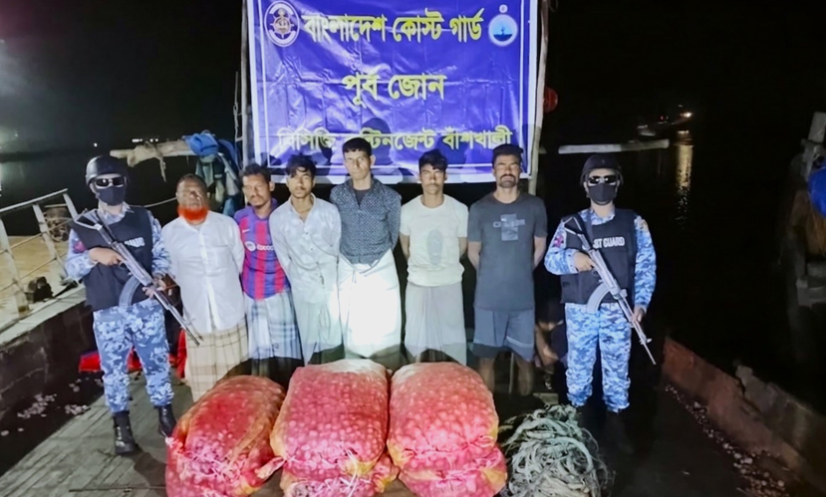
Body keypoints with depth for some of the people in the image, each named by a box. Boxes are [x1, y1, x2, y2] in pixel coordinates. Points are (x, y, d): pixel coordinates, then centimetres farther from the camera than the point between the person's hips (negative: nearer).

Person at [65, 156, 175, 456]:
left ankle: (165, 415, 25)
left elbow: (161, 254, 3)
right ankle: (122, 426, 24)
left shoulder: (144, 219, 5)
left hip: (146, 306, 0)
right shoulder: (82, 227, 4)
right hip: (107, 313, 0)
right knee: (113, 368, 9)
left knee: (156, 361, 8)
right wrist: (93, 254, -17)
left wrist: (159, 276, -16)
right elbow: (71, 269, 2)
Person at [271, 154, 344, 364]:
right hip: (304, 290, 0)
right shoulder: (277, 218, -7)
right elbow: (284, 258, 3)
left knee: (333, 342, 10)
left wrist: (335, 281, 1)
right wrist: (298, 282, 3)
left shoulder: (330, 211, -8)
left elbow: (339, 248, 0)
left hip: (333, 286, 0)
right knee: (309, 343, 13)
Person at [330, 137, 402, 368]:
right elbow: (334, 232, 7)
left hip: (381, 269, -2)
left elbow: (394, 234, 4)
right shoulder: (337, 195, -2)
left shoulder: (390, 197, -8)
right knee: (352, 330, 10)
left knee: (385, 331, 3)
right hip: (348, 270, 2)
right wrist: (351, 254, 9)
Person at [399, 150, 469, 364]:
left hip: (450, 283, 0)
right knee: (417, 343, 11)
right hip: (418, 284, 1)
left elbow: (462, 246, 5)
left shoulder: (459, 210, -10)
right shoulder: (407, 211, -9)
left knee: (453, 341, 10)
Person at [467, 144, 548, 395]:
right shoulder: (479, 209, -3)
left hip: (523, 297, 1)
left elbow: (540, 246, 10)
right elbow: (473, 252, 6)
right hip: (488, 298, -1)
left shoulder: (535, 206, 0)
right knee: (486, 358, 9)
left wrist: (522, 273, 12)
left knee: (525, 358, 12)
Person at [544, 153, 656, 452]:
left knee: (617, 365, 9)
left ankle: (614, 419, 27)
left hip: (617, 309, 0)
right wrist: (571, 259, -21)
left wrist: (640, 302, -9)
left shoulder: (634, 223, 3)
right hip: (579, 310, 0)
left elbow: (646, 265, 2)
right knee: (579, 364, 11)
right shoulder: (570, 225, 2)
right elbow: (550, 260, 1)